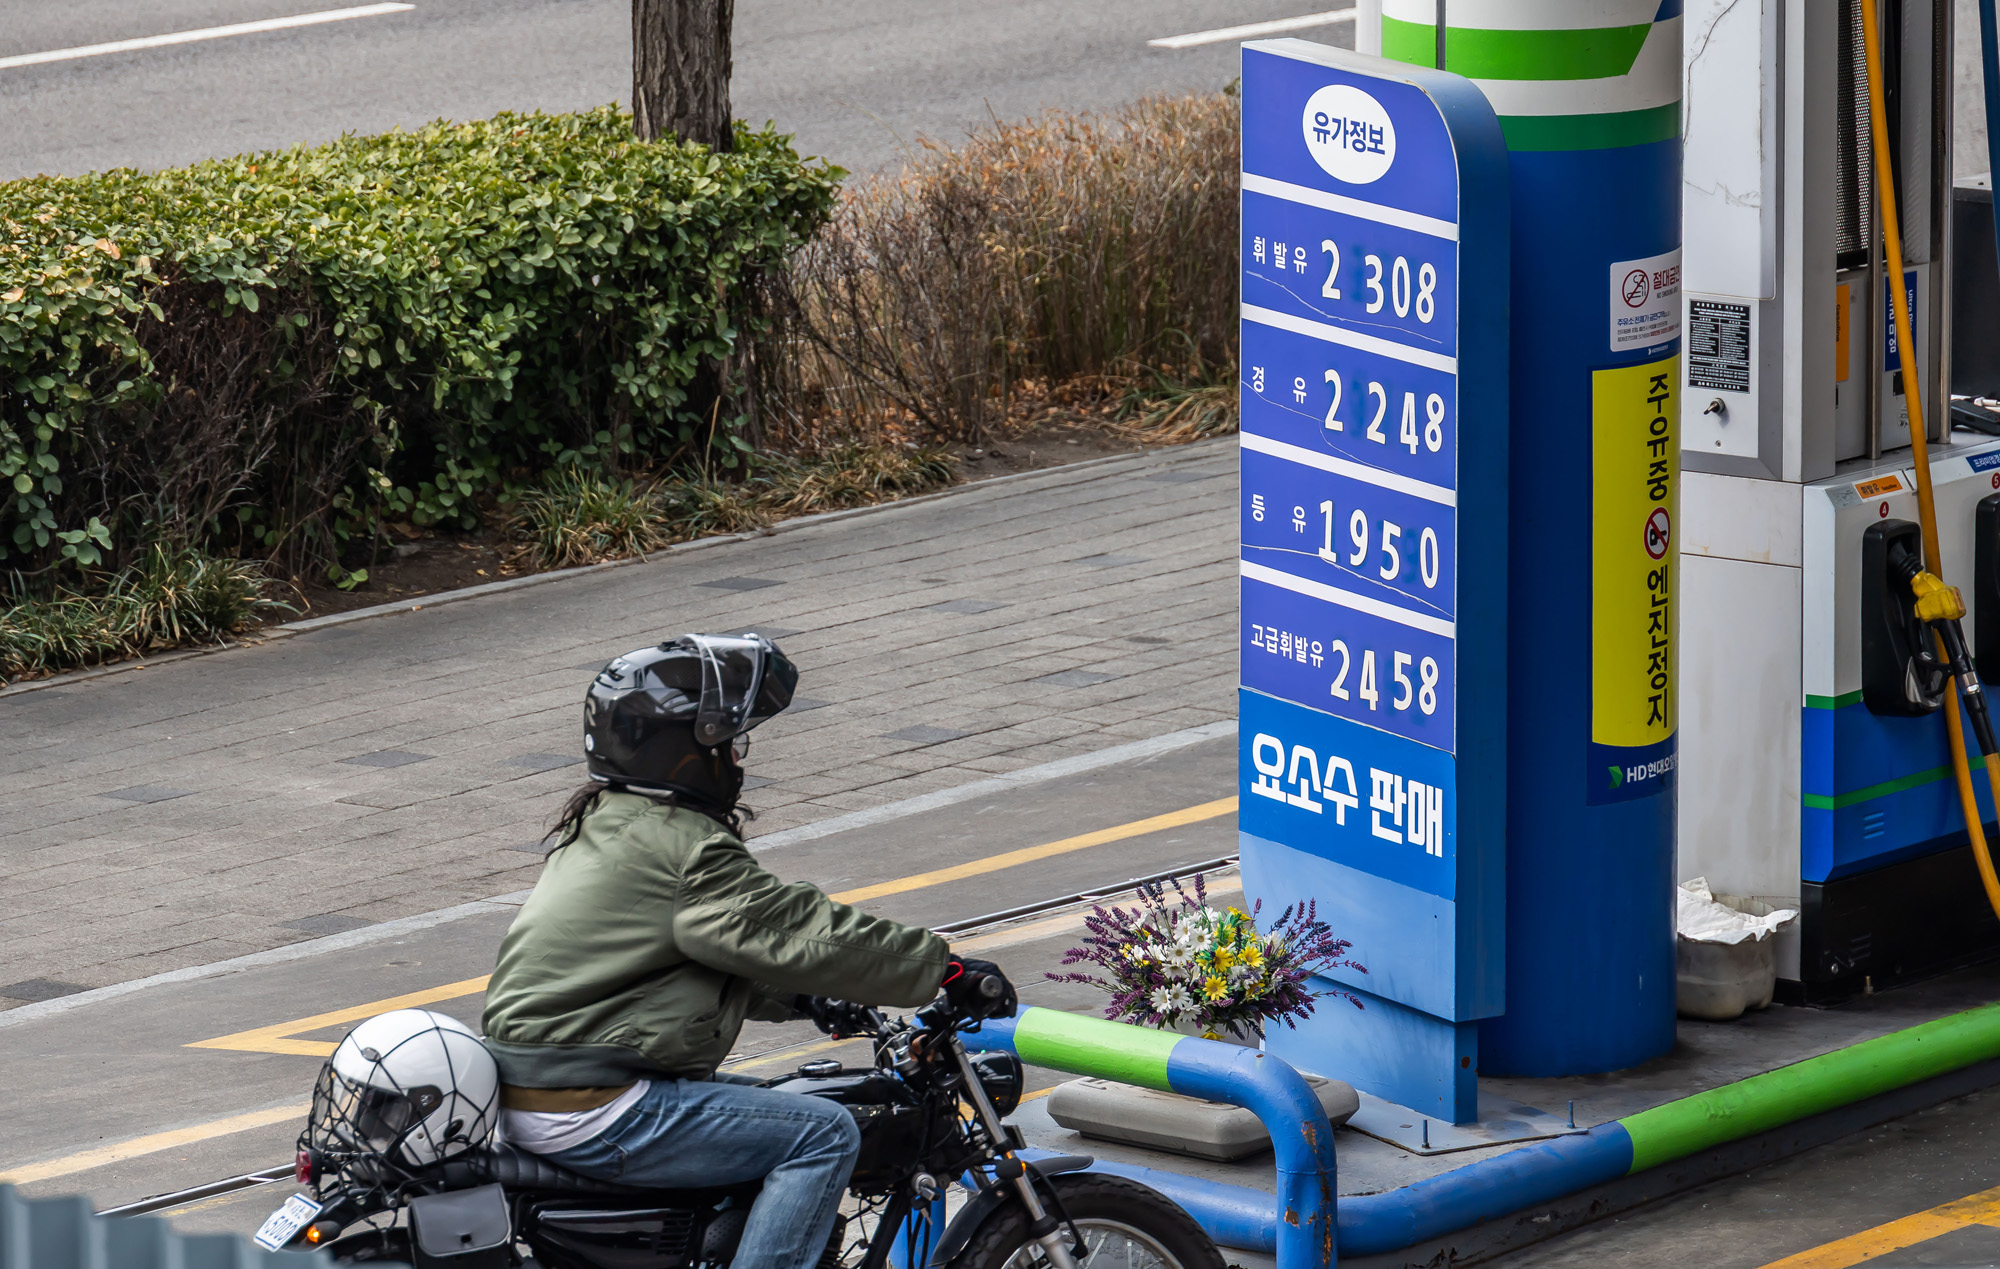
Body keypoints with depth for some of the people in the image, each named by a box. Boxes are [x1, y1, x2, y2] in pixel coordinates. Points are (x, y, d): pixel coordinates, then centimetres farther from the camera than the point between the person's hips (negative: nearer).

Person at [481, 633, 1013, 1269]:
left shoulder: (601, 823, 17)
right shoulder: (685, 848, -14)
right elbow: (800, 932, -14)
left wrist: (797, 997, 20)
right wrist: (945, 969, -7)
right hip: (590, 1116, -11)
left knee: (771, 1104, 29)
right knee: (823, 1134, -11)